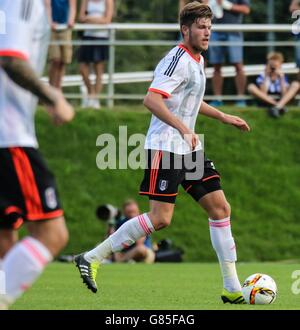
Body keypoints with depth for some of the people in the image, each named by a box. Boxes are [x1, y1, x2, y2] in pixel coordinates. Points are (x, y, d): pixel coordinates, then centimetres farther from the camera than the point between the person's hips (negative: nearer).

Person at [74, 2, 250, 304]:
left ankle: (232, 288, 6)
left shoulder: (197, 61, 17)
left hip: (189, 148, 10)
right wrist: (184, 129, -31)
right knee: (161, 218, -14)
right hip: (166, 147, -10)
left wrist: (223, 117, 31)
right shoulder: (178, 59, -14)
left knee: (220, 208, 4)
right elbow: (151, 100, -25)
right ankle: (91, 259, -4)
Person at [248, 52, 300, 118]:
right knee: (251, 87, -24)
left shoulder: (282, 76, 3)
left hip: (281, 100, 1)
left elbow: (284, 94, -10)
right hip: (265, 101, -1)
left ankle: (278, 106, -38)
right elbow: (263, 93, -14)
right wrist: (266, 77, -14)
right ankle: (278, 106, -33)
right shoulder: (262, 76, -1)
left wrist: (281, 78, -15)